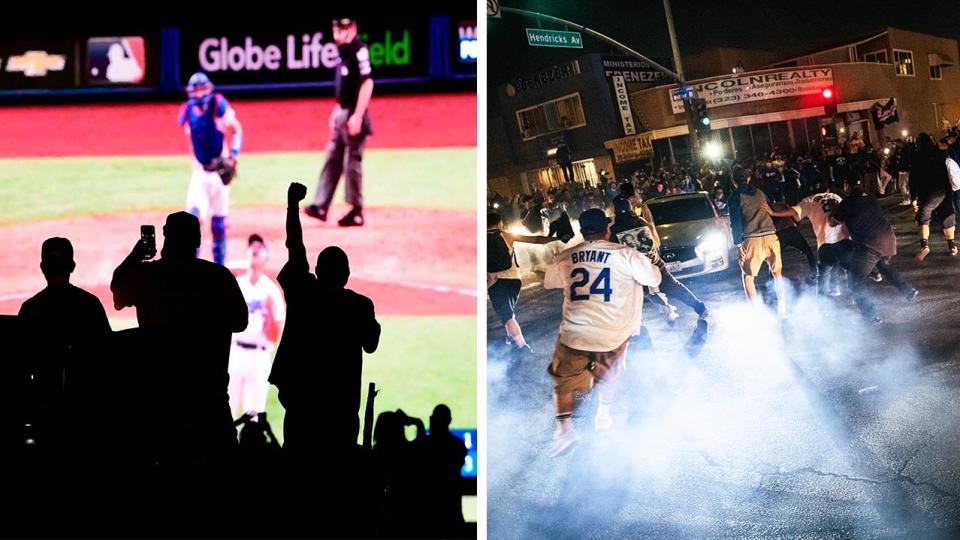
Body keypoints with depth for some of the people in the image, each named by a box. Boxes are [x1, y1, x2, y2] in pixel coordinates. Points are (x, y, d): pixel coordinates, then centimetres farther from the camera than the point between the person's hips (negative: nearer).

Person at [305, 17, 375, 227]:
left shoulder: (359, 50, -16)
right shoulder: (343, 51, 13)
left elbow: (367, 84, -21)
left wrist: (357, 116, -23)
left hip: (353, 115, -9)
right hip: (341, 114, 9)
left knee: (353, 161, -3)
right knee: (332, 158, 9)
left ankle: (356, 212, 4)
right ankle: (321, 206, 11)